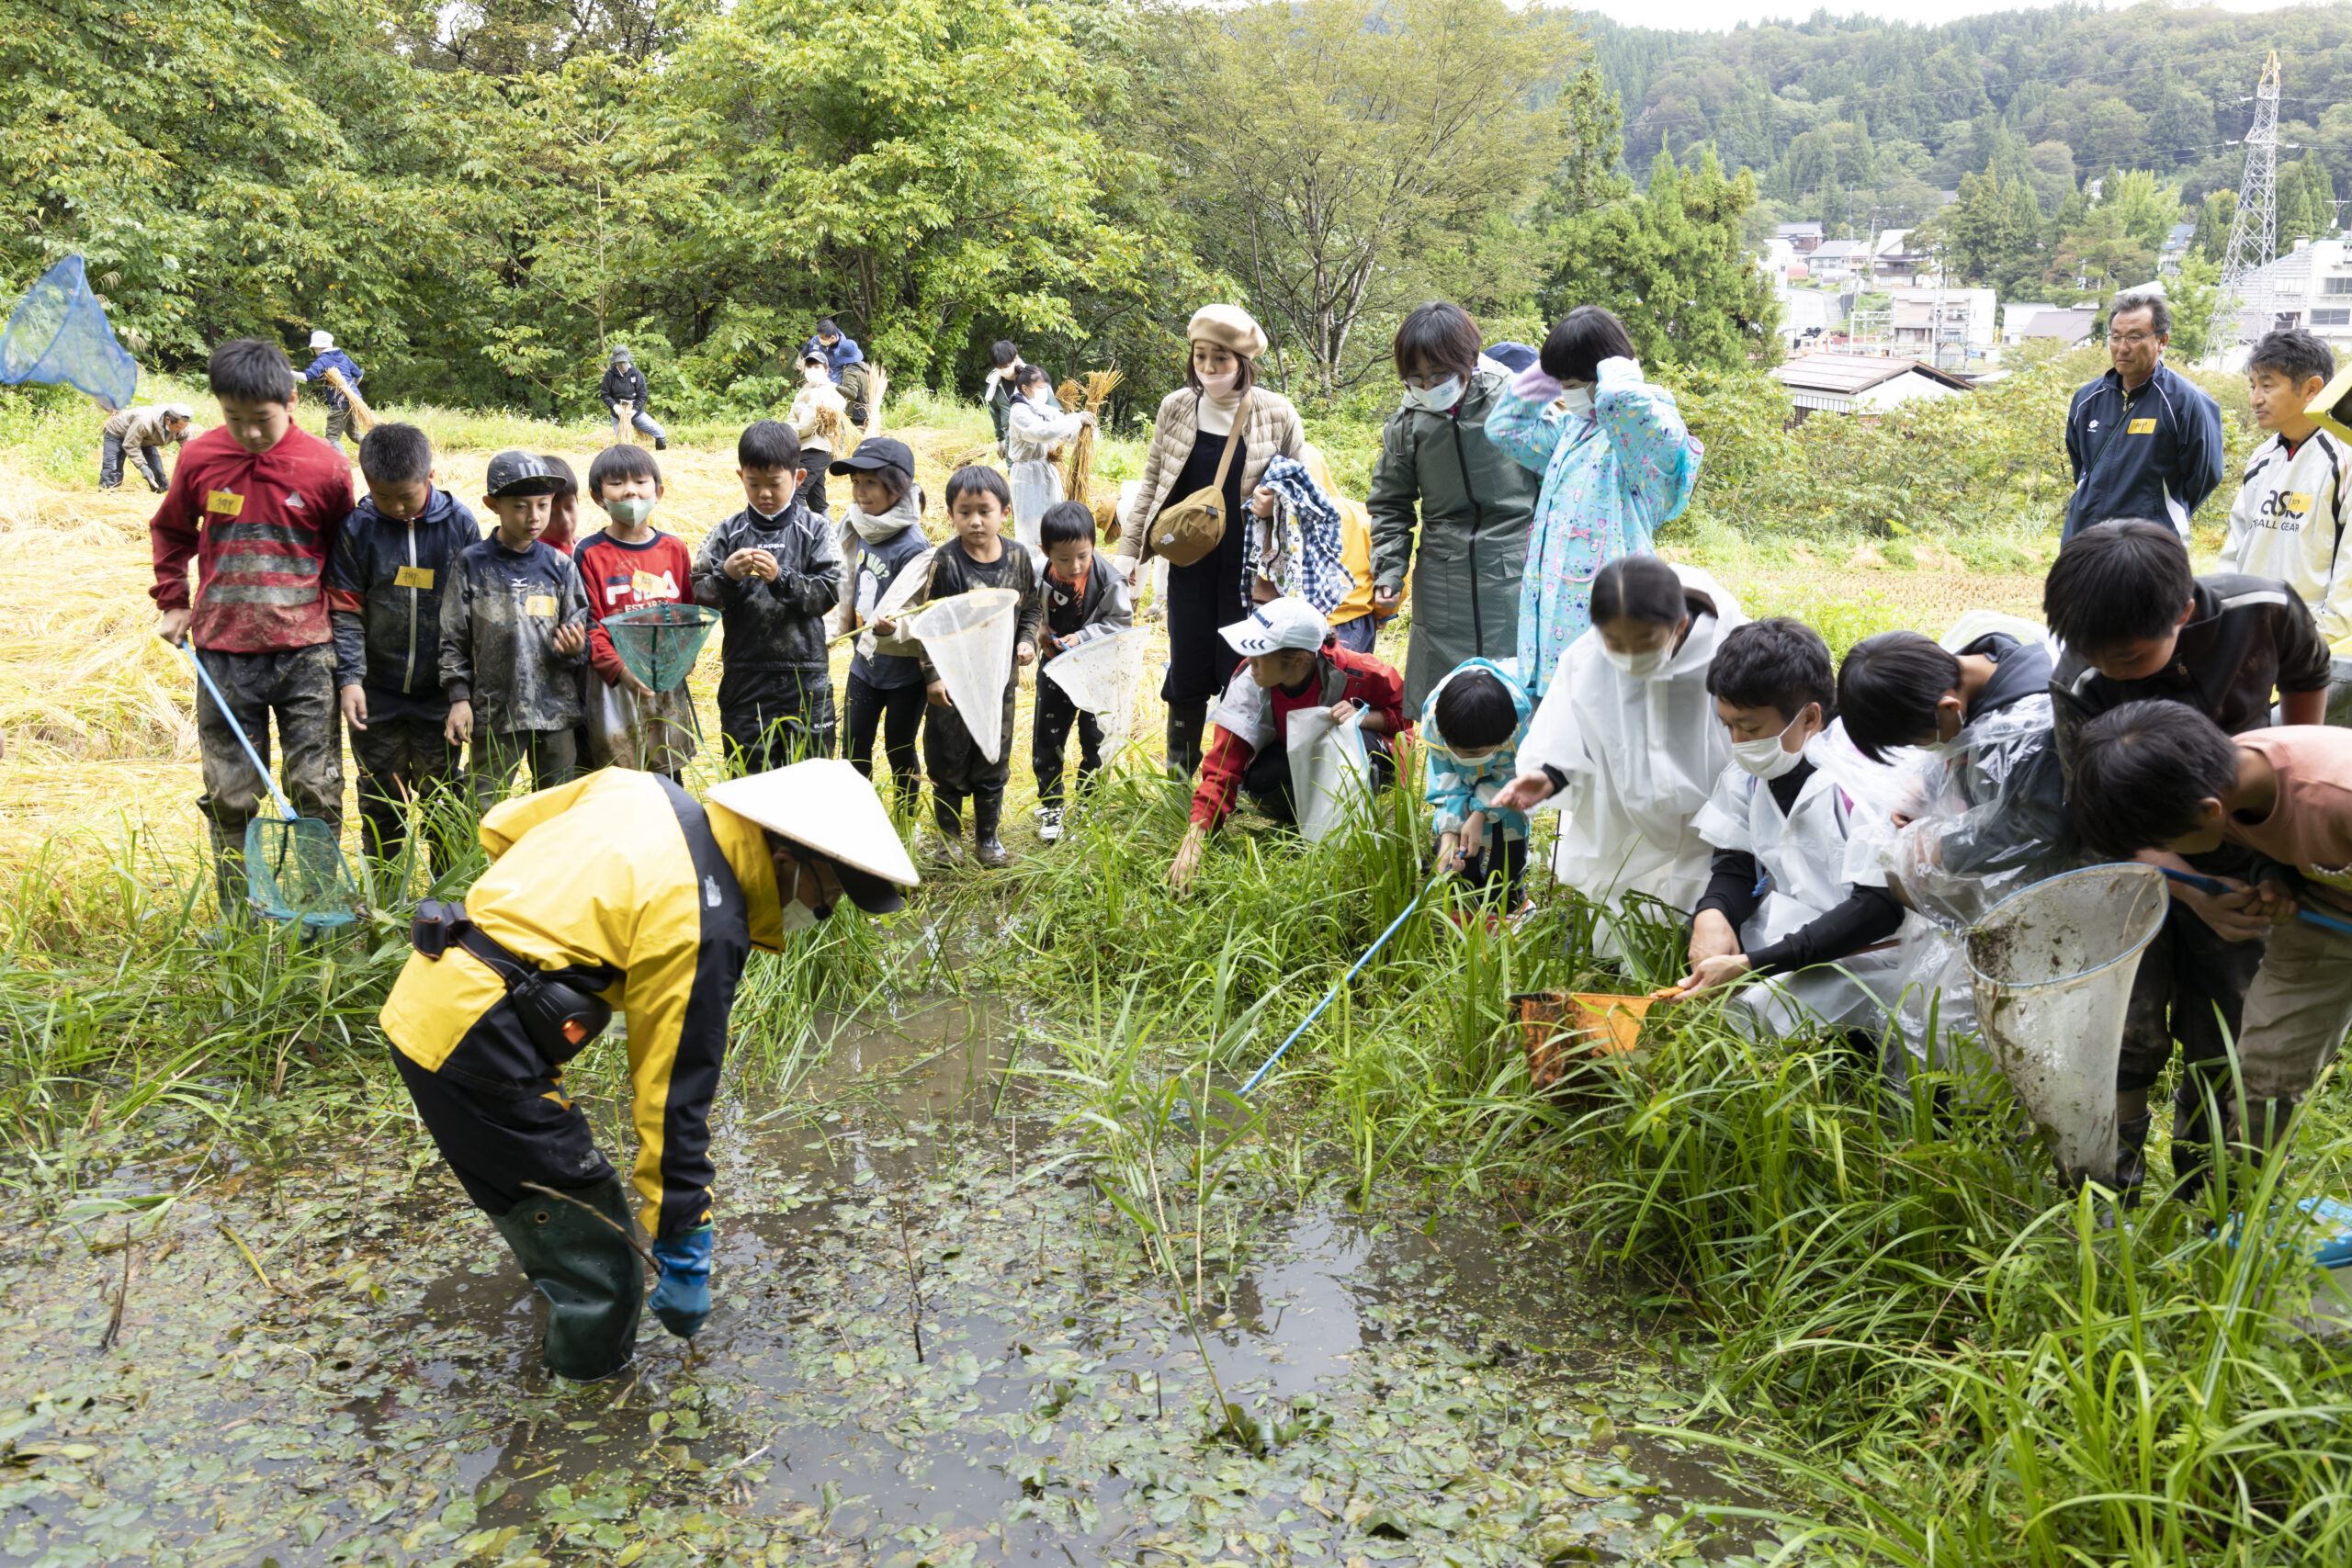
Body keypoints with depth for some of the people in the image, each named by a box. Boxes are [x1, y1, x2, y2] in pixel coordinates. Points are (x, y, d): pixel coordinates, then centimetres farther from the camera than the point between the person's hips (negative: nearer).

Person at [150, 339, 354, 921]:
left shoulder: (326, 466, -5)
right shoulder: (199, 458, 0)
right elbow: (169, 530, 19)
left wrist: (344, 622, 8)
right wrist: (172, 601, 11)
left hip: (305, 652, -1)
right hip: (224, 652, 2)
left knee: (315, 790, 1)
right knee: (230, 795, 6)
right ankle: (238, 922, 16)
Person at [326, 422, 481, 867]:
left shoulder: (460, 523, -3)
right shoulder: (357, 528, -3)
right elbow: (345, 611, -1)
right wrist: (349, 678, -11)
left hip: (438, 695, -1)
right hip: (376, 695, 1)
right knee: (380, 801, 10)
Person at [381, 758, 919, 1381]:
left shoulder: (642, 789, 3)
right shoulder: (703, 930, -19)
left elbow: (501, 827, 15)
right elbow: (673, 1100, -15)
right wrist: (684, 1258, -6)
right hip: (476, 1043, -10)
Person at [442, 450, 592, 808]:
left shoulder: (560, 565, 6)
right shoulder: (472, 563, 1)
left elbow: (580, 627, 9)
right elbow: (453, 637, 3)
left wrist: (577, 648, -14)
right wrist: (459, 697, -3)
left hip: (556, 711, 2)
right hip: (494, 711, -2)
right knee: (482, 810, 2)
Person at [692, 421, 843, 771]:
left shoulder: (815, 532, 1)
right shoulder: (726, 534, 4)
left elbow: (828, 593, -7)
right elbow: (699, 596, 2)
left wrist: (781, 577, -20)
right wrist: (726, 575, -17)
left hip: (805, 677, -1)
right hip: (744, 674, 1)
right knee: (747, 771, 7)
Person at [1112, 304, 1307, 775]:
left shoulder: (1277, 414, -3)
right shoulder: (1175, 408, 3)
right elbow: (1151, 484, 10)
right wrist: (1129, 548, 7)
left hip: (1250, 563, -2)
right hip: (1190, 561, 2)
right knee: (1187, 665, 6)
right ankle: (1181, 770, 22)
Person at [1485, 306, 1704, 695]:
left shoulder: (1649, 432, -11)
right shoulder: (1569, 428, 17)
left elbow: (1621, 399, -34)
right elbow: (1504, 428, 29)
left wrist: (1620, 370, -10)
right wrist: (1545, 375, 16)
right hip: (1552, 601, 9)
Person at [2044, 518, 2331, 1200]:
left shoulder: (2264, 611, -22)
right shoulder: (2080, 688, -27)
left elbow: (2308, 675, 3)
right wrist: (2192, 892, -33)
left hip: (2238, 859, 2)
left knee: (2221, 1039, 7)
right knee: (2130, 1031, -7)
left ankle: (2204, 1191, 29)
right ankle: (2111, 1191, 15)